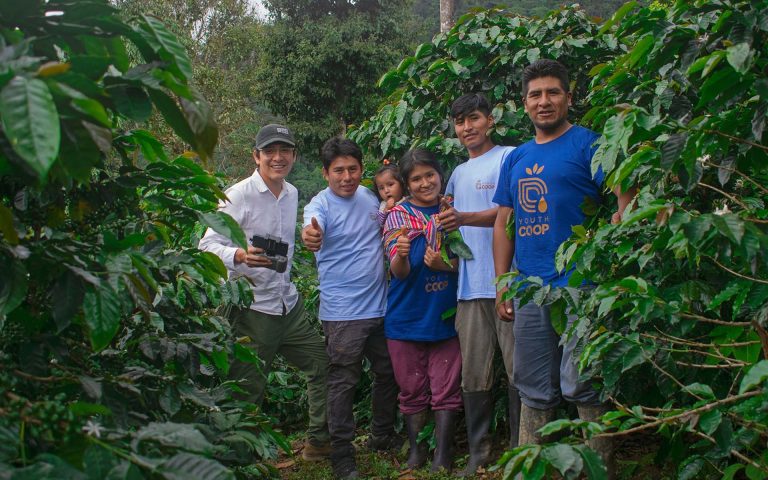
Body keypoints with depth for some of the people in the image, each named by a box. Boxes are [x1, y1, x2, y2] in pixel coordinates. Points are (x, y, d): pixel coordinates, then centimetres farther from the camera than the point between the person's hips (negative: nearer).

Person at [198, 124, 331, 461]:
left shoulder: (292, 194, 9)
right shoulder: (238, 196, -12)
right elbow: (207, 245, -18)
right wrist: (241, 256, -36)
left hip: (289, 304, 7)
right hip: (252, 309, -7)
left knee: (322, 364, 13)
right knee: (247, 390, 0)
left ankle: (319, 442, 27)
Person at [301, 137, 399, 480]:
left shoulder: (370, 196, 6)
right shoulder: (320, 205, -13)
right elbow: (313, 229, -36)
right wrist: (310, 237, -59)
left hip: (381, 306, 7)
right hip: (343, 312, -6)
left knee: (387, 374, 17)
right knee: (343, 383, -2)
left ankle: (383, 436, 36)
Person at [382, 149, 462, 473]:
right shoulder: (398, 216, -4)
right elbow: (399, 272, -13)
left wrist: (447, 264, -13)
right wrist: (401, 254, -36)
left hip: (445, 315, 1)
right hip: (407, 318, -1)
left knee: (446, 389, 3)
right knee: (413, 391, 9)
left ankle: (442, 453, 12)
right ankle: (415, 449, 22)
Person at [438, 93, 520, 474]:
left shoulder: (509, 158, 1)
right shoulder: (458, 174, 22)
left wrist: (465, 218, -23)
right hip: (470, 286, 6)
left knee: (519, 370, -3)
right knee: (474, 375, 6)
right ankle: (478, 453, 15)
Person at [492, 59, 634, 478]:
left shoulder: (587, 144, 0)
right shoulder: (516, 159, 17)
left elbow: (625, 196, -9)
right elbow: (503, 223, 18)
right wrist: (502, 282, 12)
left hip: (578, 284, -6)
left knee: (580, 386, -6)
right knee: (534, 391, 13)